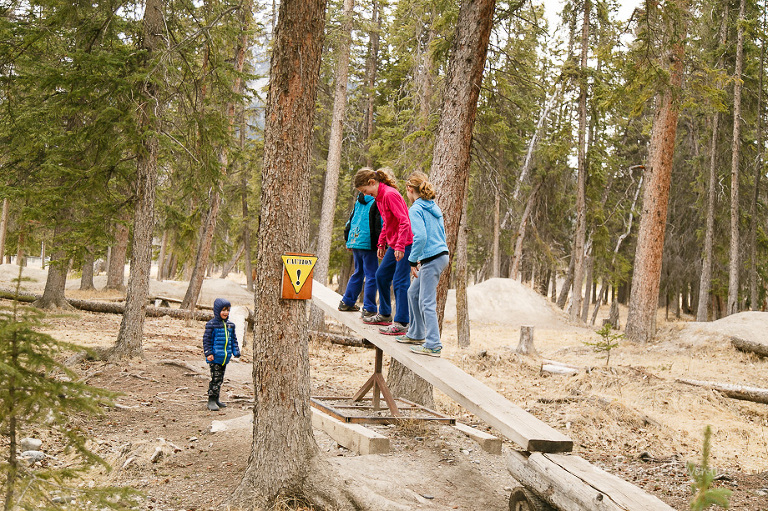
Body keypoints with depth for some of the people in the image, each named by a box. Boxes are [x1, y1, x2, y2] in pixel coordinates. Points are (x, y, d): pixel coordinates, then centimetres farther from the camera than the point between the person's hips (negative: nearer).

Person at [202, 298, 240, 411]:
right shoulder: (211, 324, -9)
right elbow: (206, 340, -8)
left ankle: (216, 399, 23)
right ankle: (211, 400, 0)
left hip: (225, 357, 6)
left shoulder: (230, 325, 10)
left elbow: (233, 340, 18)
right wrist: (208, 353, -14)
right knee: (215, 378, -7)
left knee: (220, 379, 13)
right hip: (215, 357, -6)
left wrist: (236, 352, 11)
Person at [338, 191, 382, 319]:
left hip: (354, 241, 8)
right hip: (368, 243, -8)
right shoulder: (376, 202, -8)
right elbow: (379, 224, -13)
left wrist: (348, 240, 26)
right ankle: (369, 309, -4)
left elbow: (350, 219, 20)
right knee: (371, 275, -3)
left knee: (358, 272, 22)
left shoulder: (359, 200, 14)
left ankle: (346, 302, 26)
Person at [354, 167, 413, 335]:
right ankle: (384, 315, 29)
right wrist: (381, 244, 18)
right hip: (394, 245, 10)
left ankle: (401, 323, -6)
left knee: (400, 282, -9)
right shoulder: (379, 197, 13)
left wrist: (400, 246, -26)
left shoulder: (390, 194, -18)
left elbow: (404, 221, -23)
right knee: (381, 276, 16)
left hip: (405, 244, -10)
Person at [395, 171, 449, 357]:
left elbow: (420, 237, -22)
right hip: (441, 254, 10)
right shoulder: (434, 207, 16)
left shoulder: (415, 209, -11)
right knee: (413, 293, 21)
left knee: (427, 302, -6)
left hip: (432, 259, -10)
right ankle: (416, 334, 30)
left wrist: (413, 261, -14)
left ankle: (433, 345, -5)